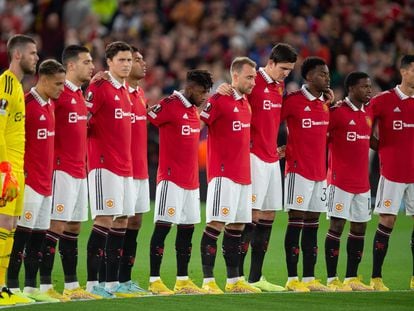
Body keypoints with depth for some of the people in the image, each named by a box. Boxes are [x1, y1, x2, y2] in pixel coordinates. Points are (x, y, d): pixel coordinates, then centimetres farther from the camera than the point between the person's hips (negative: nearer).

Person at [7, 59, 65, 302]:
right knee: (22, 235, -6)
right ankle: (12, 287, -3)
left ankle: (31, 287, 14)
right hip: (30, 181, -9)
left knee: (39, 236, 10)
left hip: (46, 181, 9)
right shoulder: (27, 104, -15)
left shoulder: (51, 105, 13)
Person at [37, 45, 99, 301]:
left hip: (80, 171, 9)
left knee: (74, 227, 11)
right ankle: (45, 284, -7)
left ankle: (72, 285, 16)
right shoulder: (59, 93, -13)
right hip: (62, 171, -9)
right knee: (57, 225, -9)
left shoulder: (81, 95, 15)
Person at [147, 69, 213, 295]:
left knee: (187, 229, 10)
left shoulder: (194, 109, 15)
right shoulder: (169, 105, -12)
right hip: (171, 179, -9)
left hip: (191, 180, 9)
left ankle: (182, 280, 16)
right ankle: (154, 280, -6)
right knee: (163, 226, -7)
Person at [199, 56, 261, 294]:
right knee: (216, 223, -9)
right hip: (224, 174, -9)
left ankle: (234, 280, 17)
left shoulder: (246, 103, 16)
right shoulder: (219, 100, -11)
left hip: (243, 174, 9)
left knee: (237, 226, 11)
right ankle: (208, 280, -9)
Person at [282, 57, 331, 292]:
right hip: (299, 171, -7)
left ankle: (309, 278, 11)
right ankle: (292, 279, -3)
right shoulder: (294, 100, -10)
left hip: (320, 172, 7)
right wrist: (286, 149, -7)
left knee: (313, 225, 8)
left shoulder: (325, 103, 13)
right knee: (296, 223, -5)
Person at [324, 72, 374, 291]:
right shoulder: (337, 111, -11)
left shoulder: (369, 111, 11)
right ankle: (332, 279, -2)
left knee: (359, 227, 9)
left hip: (362, 181, 7)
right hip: (340, 180, -7)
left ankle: (352, 278, 16)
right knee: (337, 225, -5)